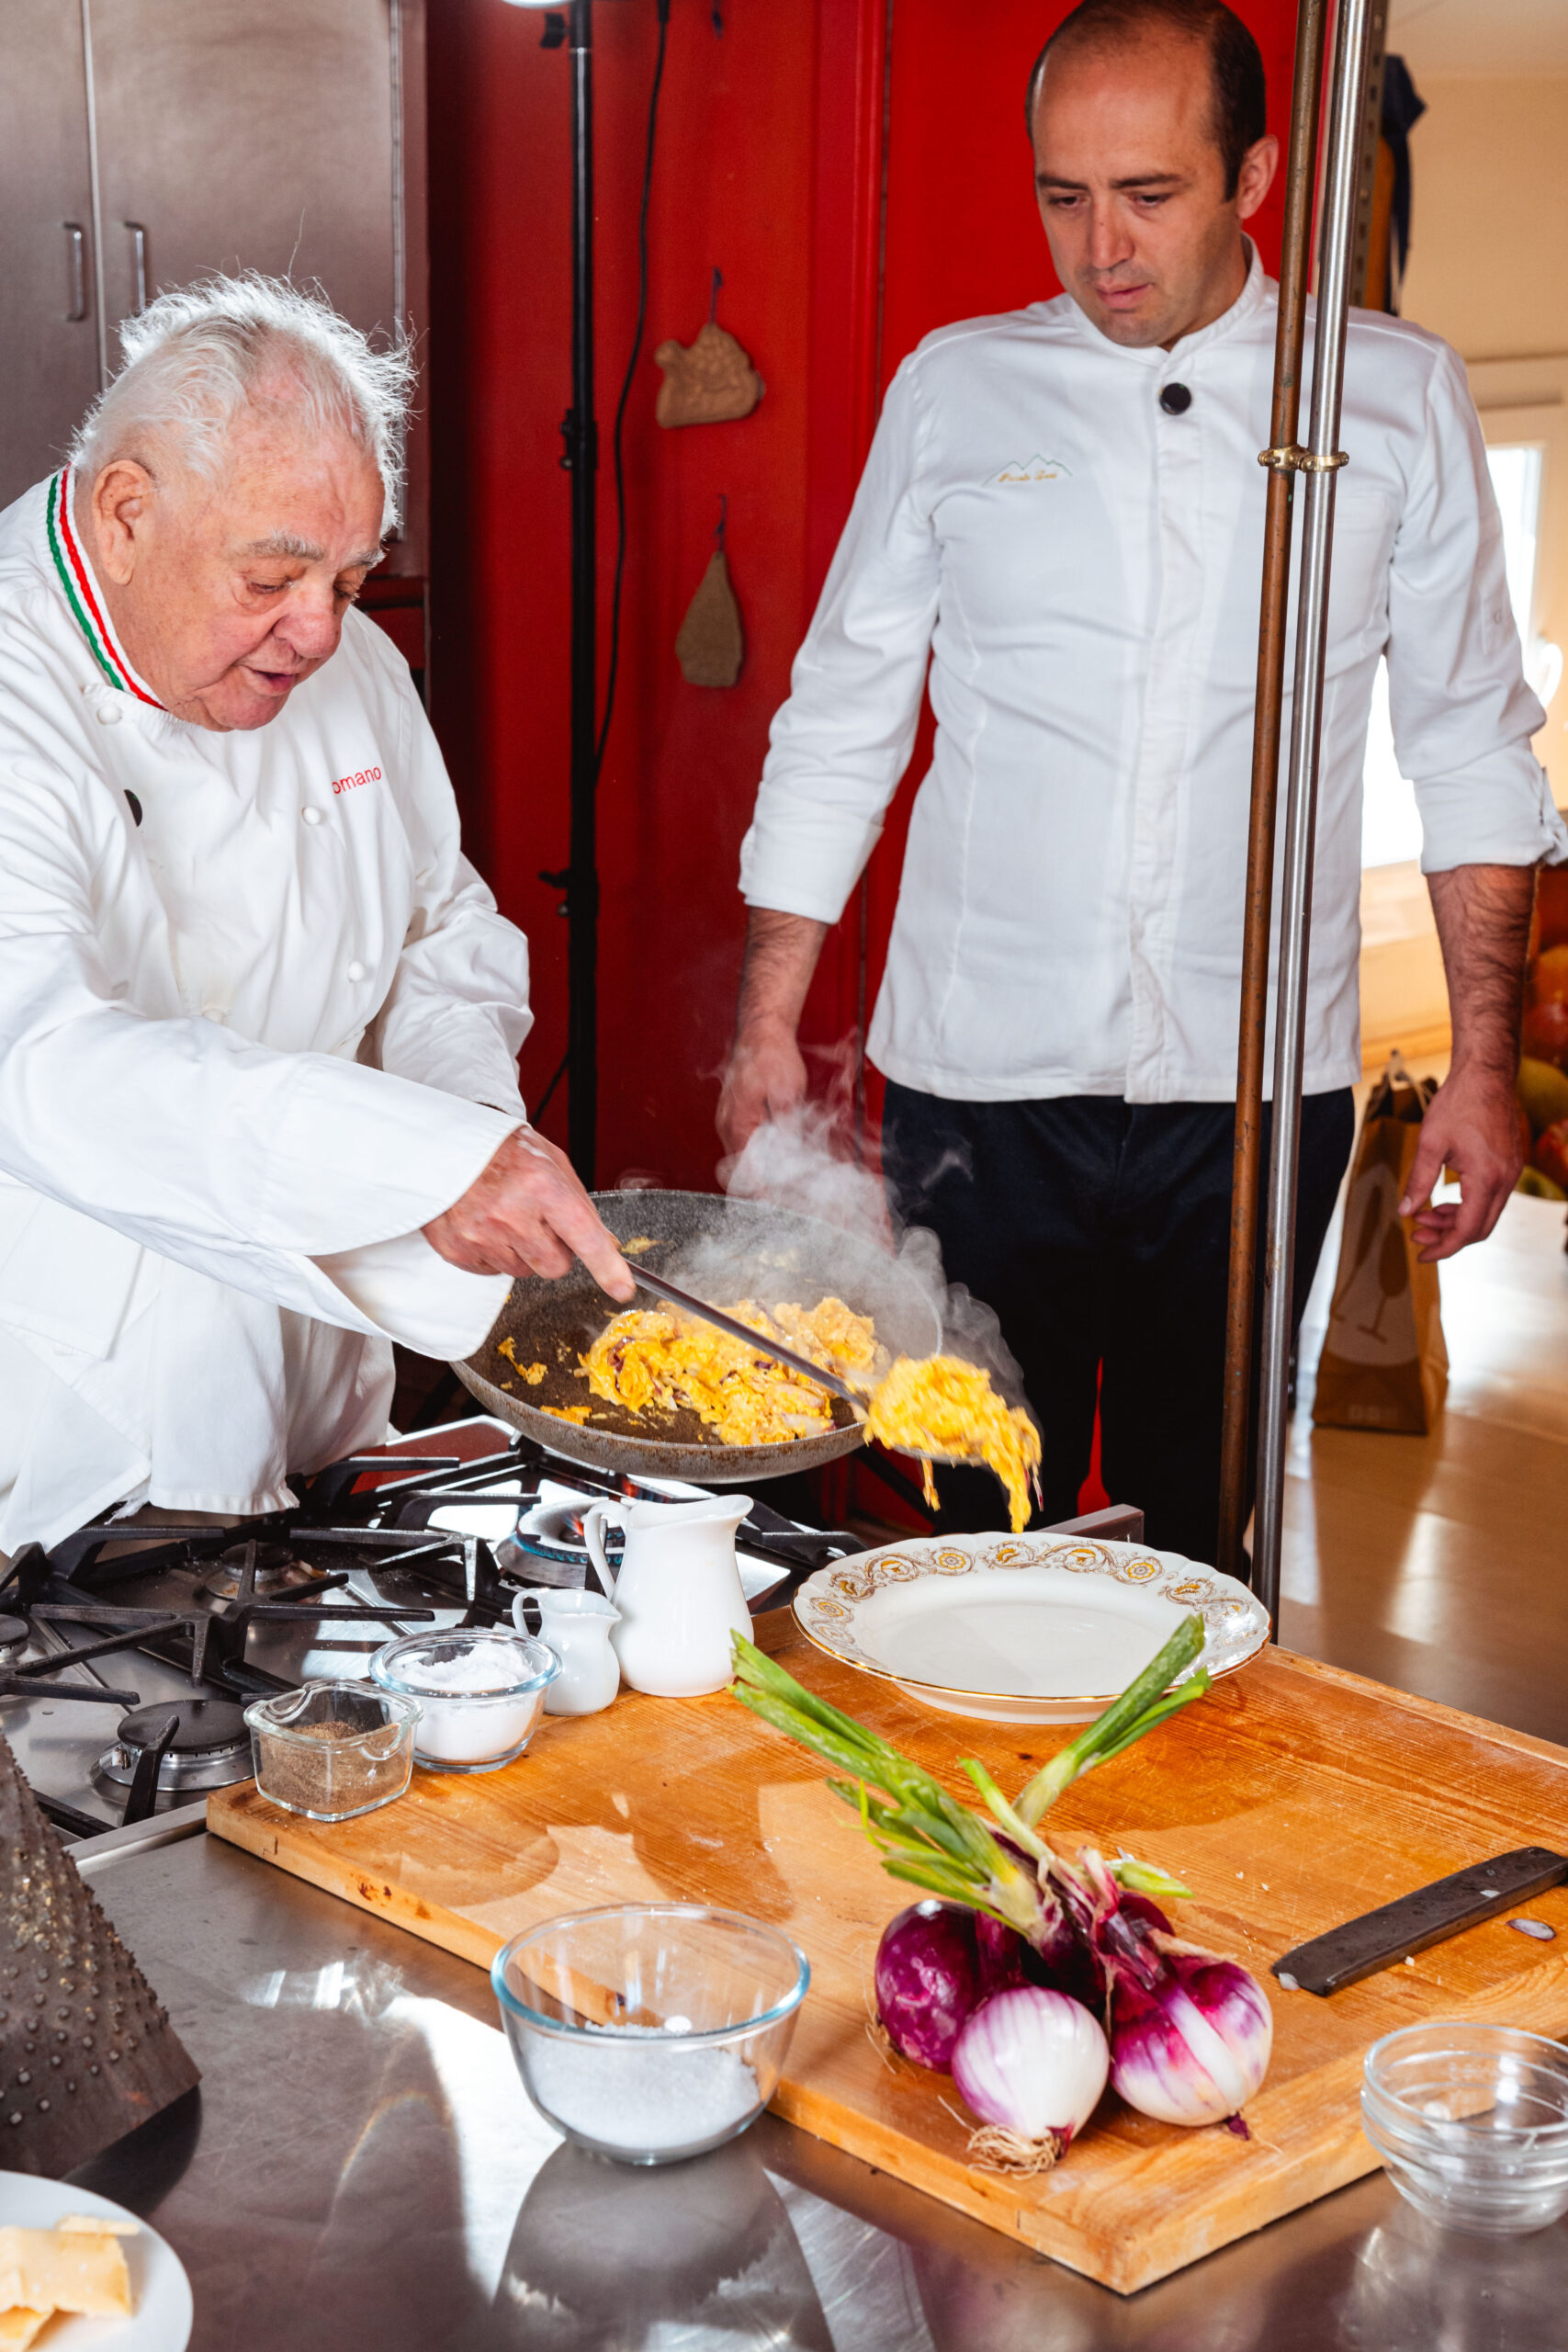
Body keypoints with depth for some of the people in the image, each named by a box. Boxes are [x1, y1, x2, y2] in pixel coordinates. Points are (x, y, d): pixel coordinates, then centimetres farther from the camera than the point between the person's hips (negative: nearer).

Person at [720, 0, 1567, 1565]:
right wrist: (767, 1025, 6)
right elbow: (839, 726, 9)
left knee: (1193, 1536, 8)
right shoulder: (956, 389, 5)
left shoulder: (1399, 397, 4)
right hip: (979, 1073, 0)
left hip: (1254, 1085, 0)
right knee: (985, 1532, 5)